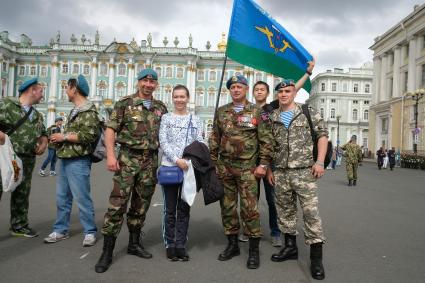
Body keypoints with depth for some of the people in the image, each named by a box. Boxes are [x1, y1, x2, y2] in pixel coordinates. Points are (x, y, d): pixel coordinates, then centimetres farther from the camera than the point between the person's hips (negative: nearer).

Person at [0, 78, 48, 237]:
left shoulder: (37, 114, 15)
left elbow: (43, 132, 27)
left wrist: (44, 142, 7)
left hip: (27, 160, 7)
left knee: (22, 193, 14)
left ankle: (19, 226, 26)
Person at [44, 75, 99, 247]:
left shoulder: (89, 111, -11)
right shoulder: (74, 110, 18)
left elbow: (89, 135, -22)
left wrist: (64, 136, -15)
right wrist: (59, 139, 10)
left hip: (78, 161, -9)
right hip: (64, 159, 9)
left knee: (82, 198, -3)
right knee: (62, 197, 13)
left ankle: (90, 231, 9)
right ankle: (60, 230, 24)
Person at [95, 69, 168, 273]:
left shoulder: (161, 108, 12)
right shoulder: (124, 103, 0)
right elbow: (110, 129, -4)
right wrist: (110, 155, -15)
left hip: (151, 160, 4)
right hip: (128, 158, -4)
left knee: (141, 204, 11)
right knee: (118, 203, -7)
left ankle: (134, 243, 26)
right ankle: (107, 251, 3)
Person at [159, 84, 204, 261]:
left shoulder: (195, 120, 9)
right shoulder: (166, 118, 5)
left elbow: (200, 143, 4)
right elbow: (163, 142, -4)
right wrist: (176, 160, -16)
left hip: (189, 168, 1)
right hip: (169, 167, -1)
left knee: (184, 208, 7)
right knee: (170, 208, 5)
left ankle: (181, 245, 17)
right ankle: (170, 244, 17)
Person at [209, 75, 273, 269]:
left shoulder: (256, 112, 1)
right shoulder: (221, 112, 10)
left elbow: (266, 140, -2)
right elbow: (214, 139, 12)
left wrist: (263, 164, -9)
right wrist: (212, 162, 6)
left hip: (247, 167, -4)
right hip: (224, 166, 4)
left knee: (249, 207, -5)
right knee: (227, 206, 9)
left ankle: (254, 249, 9)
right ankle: (232, 244, 24)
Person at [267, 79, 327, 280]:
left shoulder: (309, 112, 1)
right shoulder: (272, 118, 10)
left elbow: (322, 135, 0)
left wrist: (320, 161, -10)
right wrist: (268, 169, 11)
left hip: (304, 171, -4)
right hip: (280, 173, 4)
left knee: (311, 212, -6)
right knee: (285, 211, 12)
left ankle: (316, 257, 3)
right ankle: (290, 247, 28)